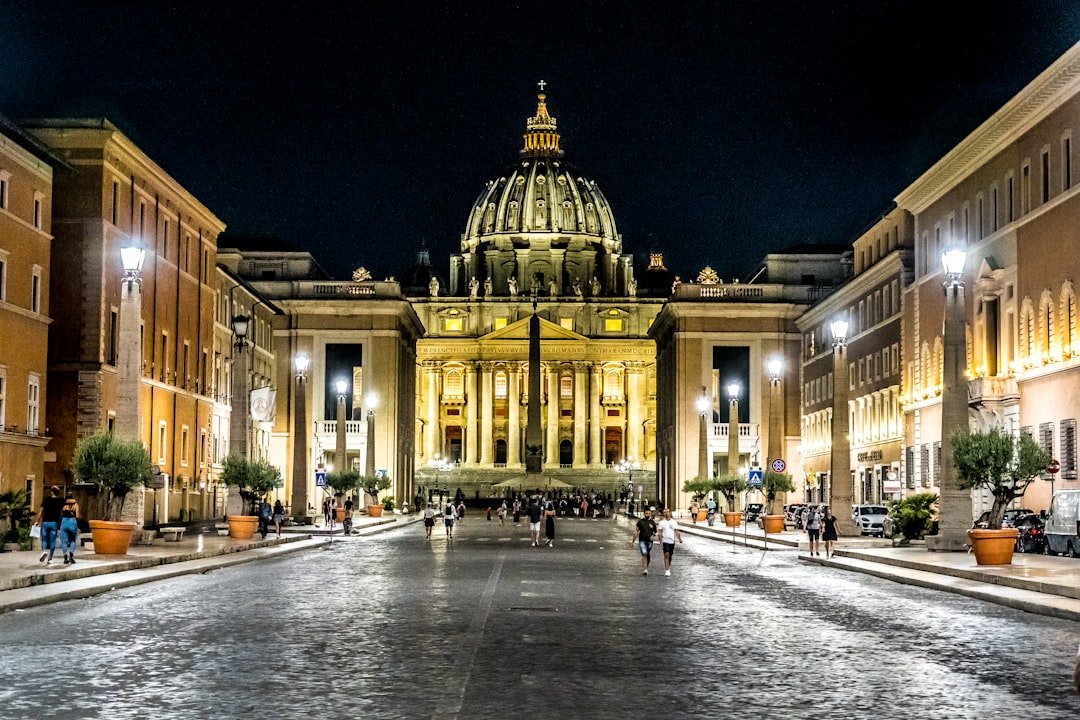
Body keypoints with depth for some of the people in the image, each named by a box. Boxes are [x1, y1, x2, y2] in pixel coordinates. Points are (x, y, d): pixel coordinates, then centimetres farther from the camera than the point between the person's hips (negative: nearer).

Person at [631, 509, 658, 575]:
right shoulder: (640, 521, 2)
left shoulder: (652, 522, 7)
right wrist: (633, 541, 2)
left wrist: (653, 535, -6)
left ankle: (646, 568, 25)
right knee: (644, 555, -15)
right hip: (642, 540, -3)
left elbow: (655, 531, 18)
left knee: (648, 556, 8)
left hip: (649, 541, 3)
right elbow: (636, 531, 4)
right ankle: (645, 570, -20)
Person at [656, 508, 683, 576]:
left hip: (672, 541, 3)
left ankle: (668, 569, 28)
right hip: (665, 541, -3)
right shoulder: (661, 522, 0)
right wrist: (661, 542, -10)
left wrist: (679, 539, -8)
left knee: (670, 556, 12)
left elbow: (676, 531, 6)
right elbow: (660, 533, -2)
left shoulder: (674, 522, 6)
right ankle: (667, 571, -14)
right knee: (666, 555, -14)